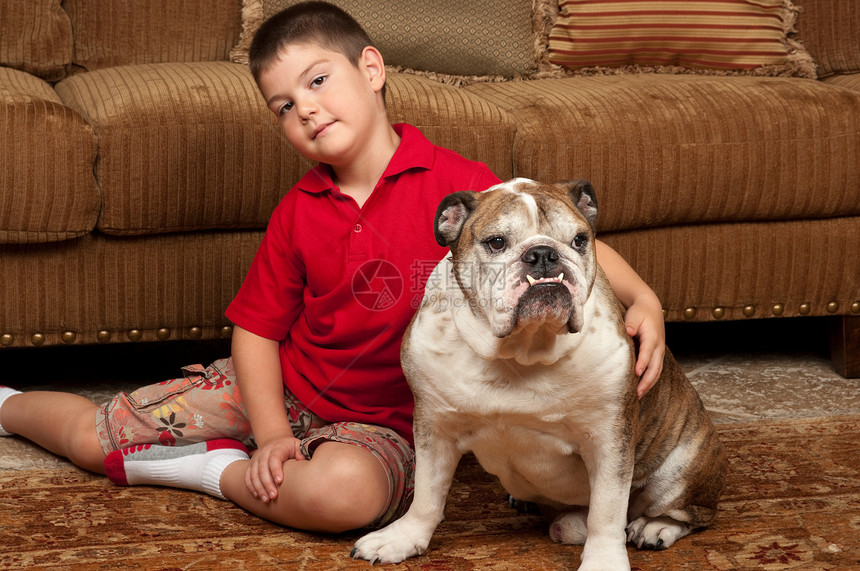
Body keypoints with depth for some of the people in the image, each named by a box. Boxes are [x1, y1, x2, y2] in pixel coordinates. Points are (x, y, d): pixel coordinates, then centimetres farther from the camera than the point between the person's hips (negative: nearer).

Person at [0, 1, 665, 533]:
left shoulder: (455, 183, -16)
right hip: (278, 391, 3)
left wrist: (643, 298, -36)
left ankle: (216, 469, -13)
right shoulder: (297, 212, -3)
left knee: (347, 489, -41)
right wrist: (272, 435, -14)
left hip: (378, 421, -3)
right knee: (97, 432, 7)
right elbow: (256, 328, 0)